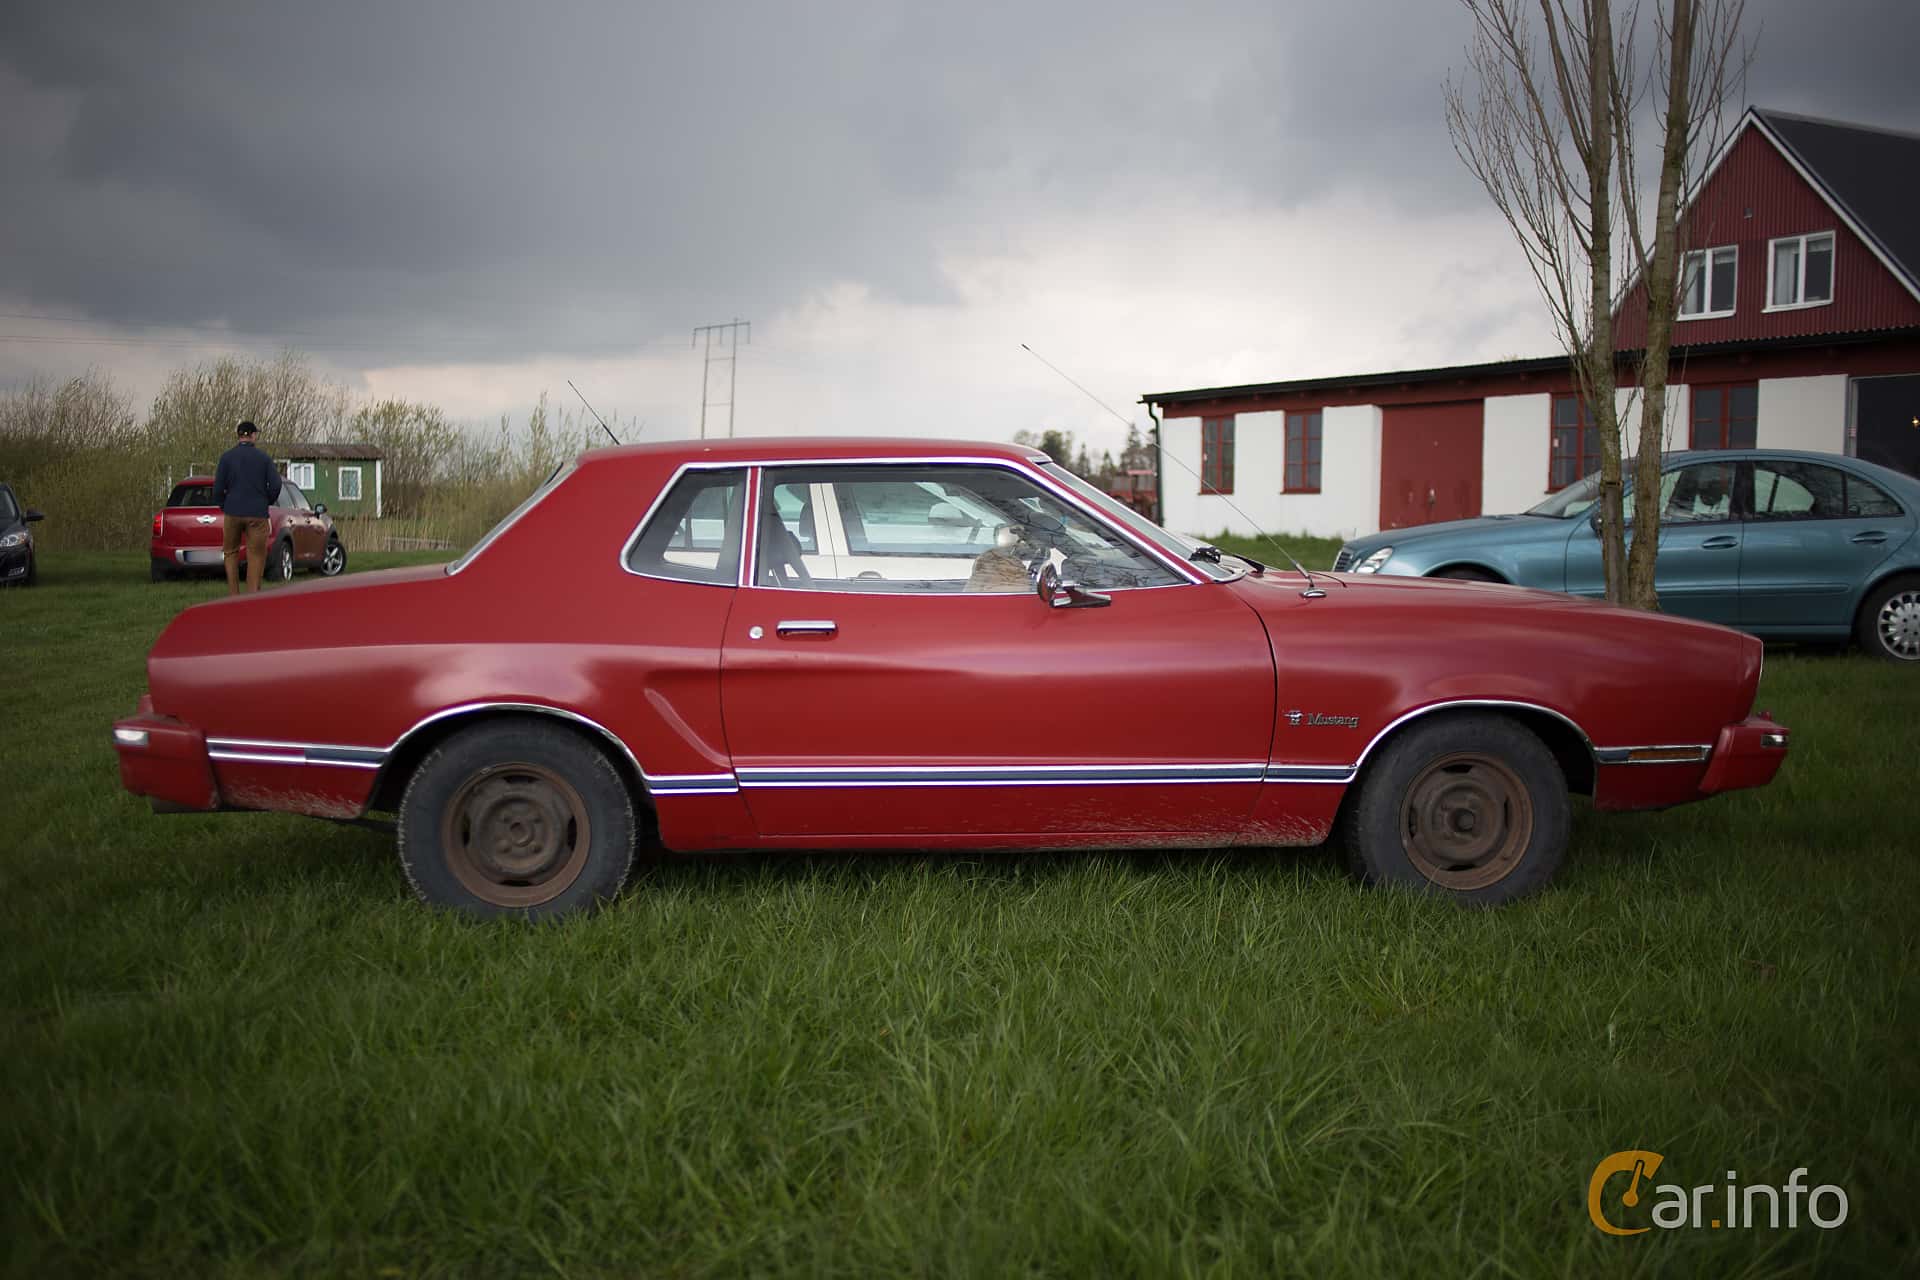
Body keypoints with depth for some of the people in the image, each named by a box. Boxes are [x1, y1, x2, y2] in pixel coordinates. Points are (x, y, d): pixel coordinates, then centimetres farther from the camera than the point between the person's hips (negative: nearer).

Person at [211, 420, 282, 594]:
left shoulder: (227, 457, 0)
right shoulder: (264, 458, 0)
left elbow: (218, 487, -2)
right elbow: (275, 485, -4)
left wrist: (222, 506, 14)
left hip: (233, 513, 1)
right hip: (257, 514, -1)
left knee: (231, 551, 16)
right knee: (256, 555, 4)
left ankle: (233, 594, 8)